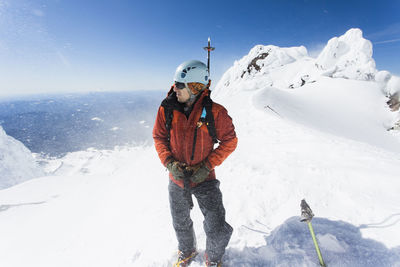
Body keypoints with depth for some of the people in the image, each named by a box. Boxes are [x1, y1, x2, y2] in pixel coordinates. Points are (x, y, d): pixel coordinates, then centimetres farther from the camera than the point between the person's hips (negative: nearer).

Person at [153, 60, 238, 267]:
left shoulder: (215, 112, -18)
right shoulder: (167, 109, -10)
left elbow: (229, 141, -9)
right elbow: (159, 137, 1)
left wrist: (207, 166, -17)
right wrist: (169, 163, -13)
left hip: (205, 179, -2)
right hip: (177, 179, 3)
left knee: (217, 230, 1)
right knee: (181, 225, 23)